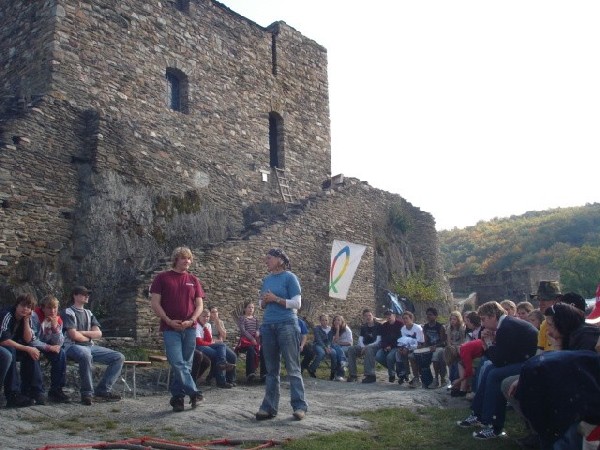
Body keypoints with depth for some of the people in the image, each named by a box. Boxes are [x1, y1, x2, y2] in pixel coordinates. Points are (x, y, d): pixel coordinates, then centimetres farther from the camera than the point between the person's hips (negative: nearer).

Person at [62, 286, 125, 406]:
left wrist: (82, 332, -5)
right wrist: (89, 336, 5)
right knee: (86, 356, -42)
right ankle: (86, 393, -26)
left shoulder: (89, 313, 22)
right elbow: (74, 335, -11)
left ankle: (102, 390, -10)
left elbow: (98, 334, 9)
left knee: (119, 357, -8)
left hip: (90, 346, 7)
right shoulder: (68, 312, 1)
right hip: (73, 346, -7)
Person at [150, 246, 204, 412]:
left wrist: (191, 320, -8)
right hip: (170, 328, -3)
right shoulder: (162, 278, 3)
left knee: (186, 364, 5)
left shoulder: (193, 280, 12)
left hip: (190, 328, 3)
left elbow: (199, 304, 10)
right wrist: (168, 320, -12)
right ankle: (194, 392, -7)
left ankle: (177, 397, 15)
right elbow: (154, 303, -2)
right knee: (177, 363, -13)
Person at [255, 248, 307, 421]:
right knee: (271, 369, 8)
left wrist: (275, 299, -14)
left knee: (292, 367, -3)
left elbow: (297, 303, -8)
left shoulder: (289, 277, -4)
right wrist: (264, 302, -2)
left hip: (287, 325, -6)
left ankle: (300, 406, 2)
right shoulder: (266, 280, 14)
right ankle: (269, 407, 11)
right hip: (268, 326, 6)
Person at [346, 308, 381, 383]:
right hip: (364, 346, 6)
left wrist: (366, 347, -23)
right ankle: (352, 375, -18)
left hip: (375, 346, -6)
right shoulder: (363, 327, 13)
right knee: (351, 349, -19)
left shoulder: (378, 326, -5)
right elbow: (360, 340, 6)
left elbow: (378, 341, -13)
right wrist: (363, 347, -18)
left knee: (368, 349, -40)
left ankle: (370, 375, -39)